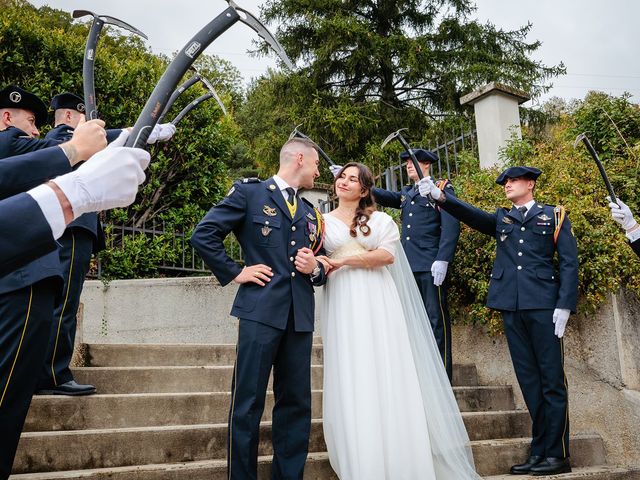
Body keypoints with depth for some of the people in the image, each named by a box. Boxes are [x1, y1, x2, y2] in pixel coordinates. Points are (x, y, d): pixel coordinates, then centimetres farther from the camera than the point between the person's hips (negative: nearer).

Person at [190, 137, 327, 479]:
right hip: (261, 310, -6)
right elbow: (203, 235, -3)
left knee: (296, 403, 9)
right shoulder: (250, 192, 3)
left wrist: (315, 269, 4)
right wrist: (234, 272, -5)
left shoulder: (310, 212, 21)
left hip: (300, 317, 6)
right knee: (248, 403, -1)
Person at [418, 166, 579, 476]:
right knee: (529, 380, 7)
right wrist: (440, 197, -17)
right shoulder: (501, 219, 18)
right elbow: (472, 215, 0)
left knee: (552, 380, -1)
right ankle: (539, 452, 14)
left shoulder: (554, 216, 9)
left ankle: (557, 454, 6)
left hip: (543, 305, -3)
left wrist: (564, 305, -9)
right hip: (511, 307, 4)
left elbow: (568, 262, 2)